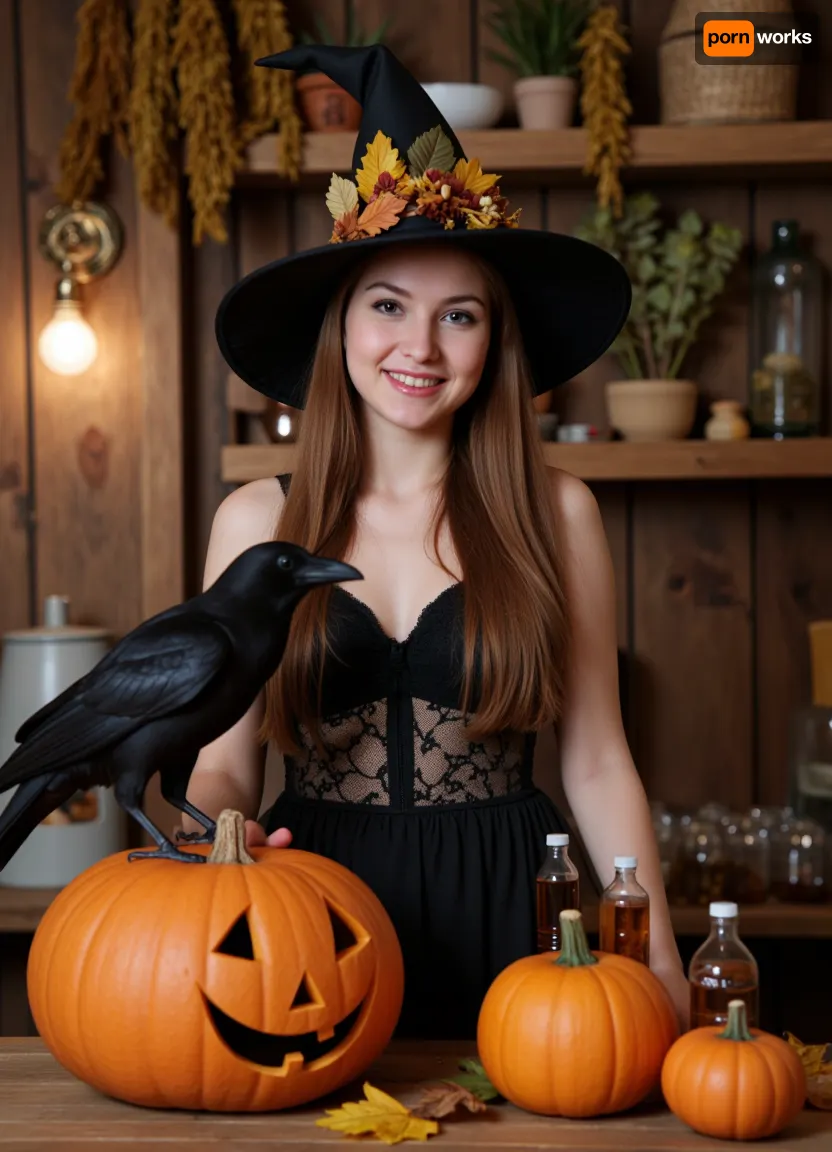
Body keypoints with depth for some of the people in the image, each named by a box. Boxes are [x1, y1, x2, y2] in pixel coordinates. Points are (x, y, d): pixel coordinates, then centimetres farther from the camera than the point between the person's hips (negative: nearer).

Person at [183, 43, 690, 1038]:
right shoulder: (256, 520, 3)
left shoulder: (554, 513, 0)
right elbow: (225, 757, 6)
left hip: (503, 918, 0)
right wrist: (223, 824, -16)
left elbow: (596, 762, 3)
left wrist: (658, 959, -2)